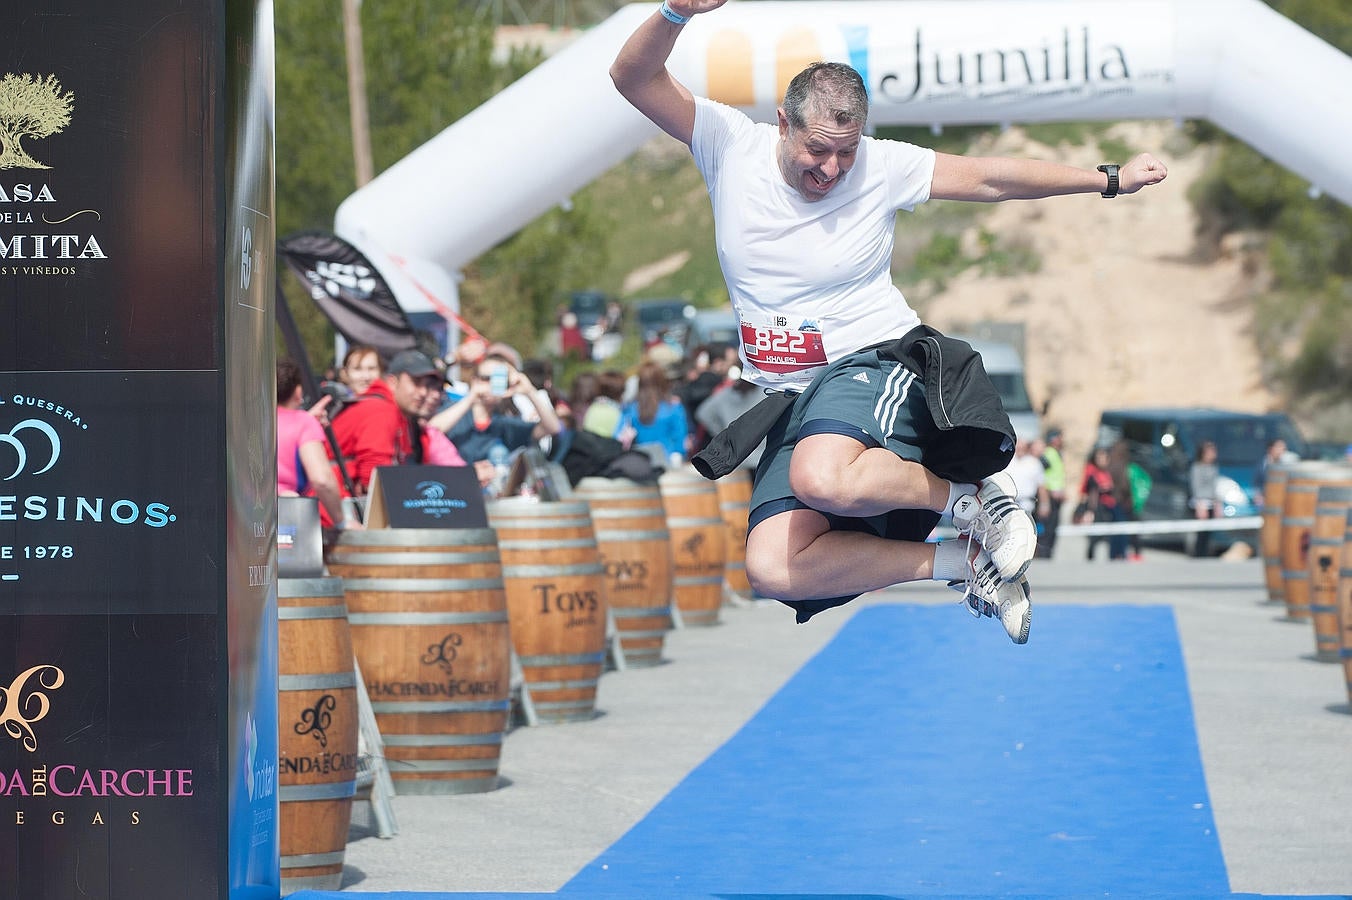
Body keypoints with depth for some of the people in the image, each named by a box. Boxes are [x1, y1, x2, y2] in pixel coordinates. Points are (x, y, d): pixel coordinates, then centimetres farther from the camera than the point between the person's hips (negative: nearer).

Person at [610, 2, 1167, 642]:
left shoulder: (881, 167, -2)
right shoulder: (731, 146, -1)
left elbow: (990, 178, 6)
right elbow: (633, 79, -9)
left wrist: (1109, 180, 4)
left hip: (873, 362, -4)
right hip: (789, 398, 4)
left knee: (823, 479, -41)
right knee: (772, 569, -23)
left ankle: (967, 496, -14)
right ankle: (964, 562, -10)